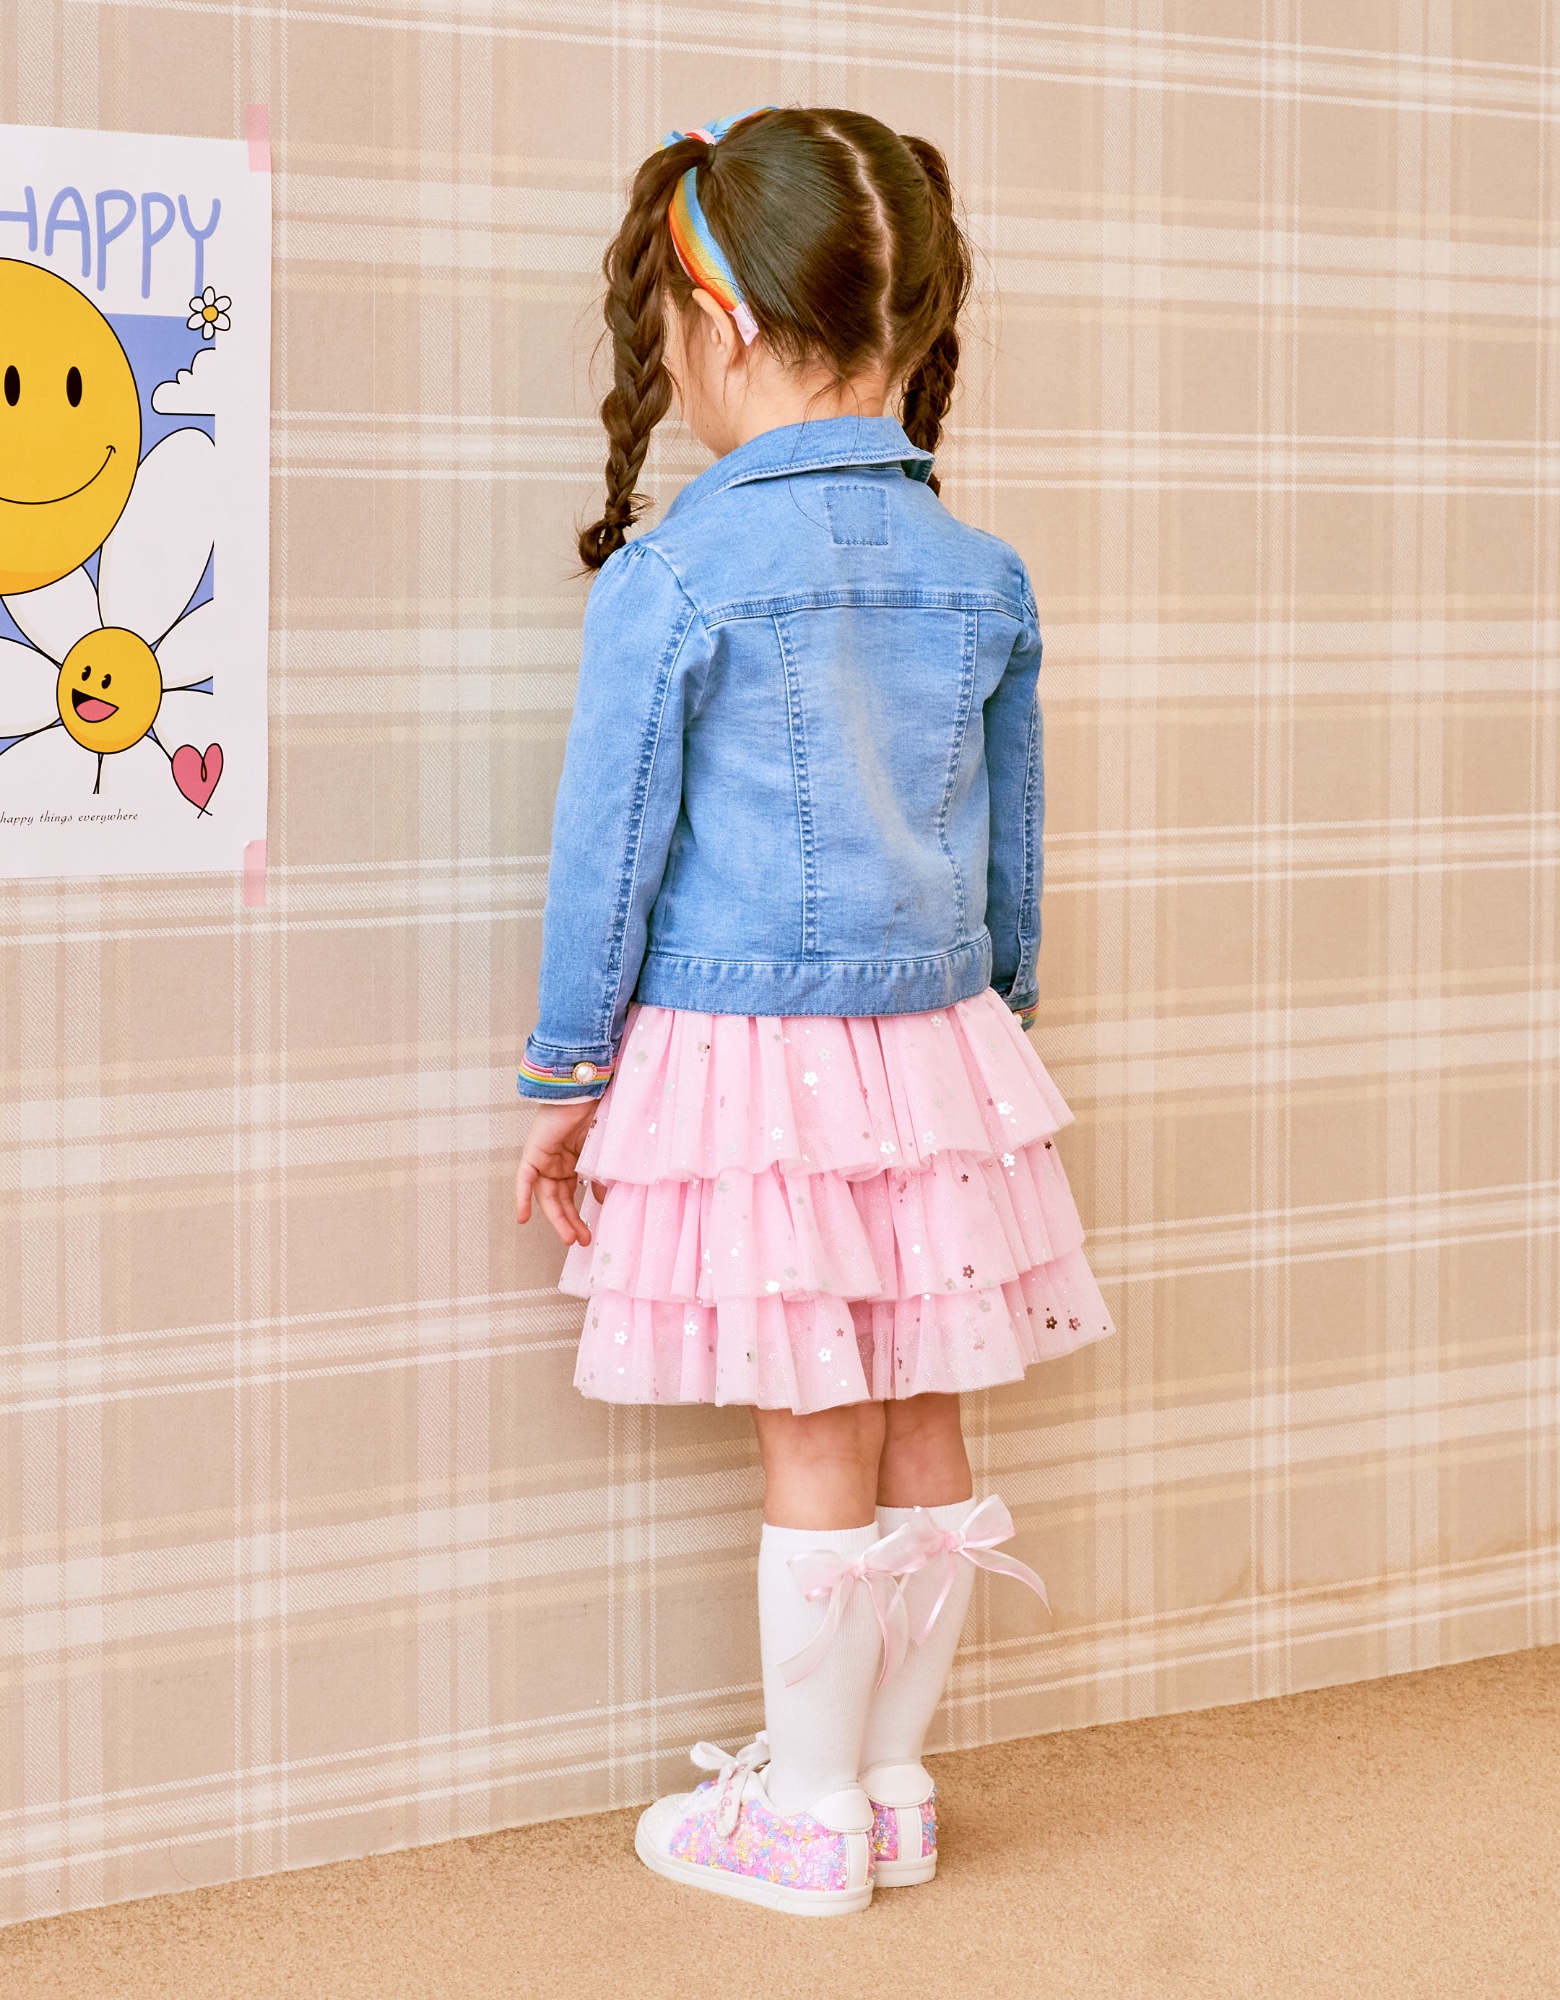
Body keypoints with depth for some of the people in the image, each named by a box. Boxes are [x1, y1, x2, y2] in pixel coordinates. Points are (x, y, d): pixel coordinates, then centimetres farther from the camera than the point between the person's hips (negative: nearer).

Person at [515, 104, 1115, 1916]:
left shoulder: (670, 578, -12)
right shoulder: (981, 577, 3)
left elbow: (609, 849, -7)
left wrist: (568, 1082, 3)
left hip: (738, 1060, -5)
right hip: (935, 1043, 5)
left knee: (817, 1451, 2)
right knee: (920, 1430, 11)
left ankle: (809, 1817, 15)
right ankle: (888, 1781, 24)